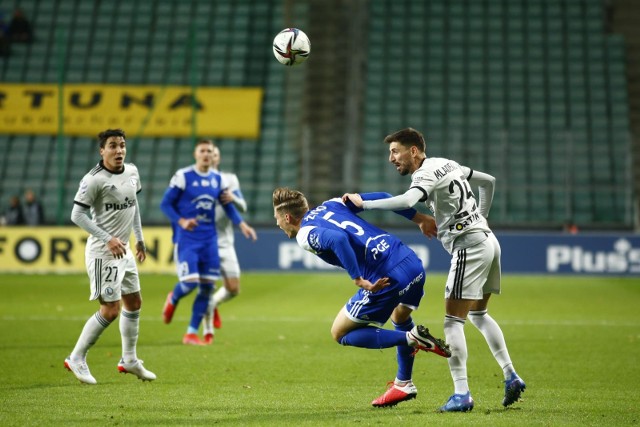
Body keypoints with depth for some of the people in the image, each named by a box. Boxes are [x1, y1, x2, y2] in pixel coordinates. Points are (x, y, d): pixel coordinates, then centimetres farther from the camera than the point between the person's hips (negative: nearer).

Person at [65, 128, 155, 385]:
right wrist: (108, 239, -22)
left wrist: (139, 238, 19)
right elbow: (77, 215, -17)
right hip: (103, 252, -8)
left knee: (134, 303, 15)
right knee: (110, 310, -11)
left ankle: (129, 360, 29)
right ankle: (76, 358, 2)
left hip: (124, 250, 8)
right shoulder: (94, 179, -18)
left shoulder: (132, 172, 6)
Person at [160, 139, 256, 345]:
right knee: (190, 282, -16)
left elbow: (228, 206, 17)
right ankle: (173, 299, 21)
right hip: (187, 238, -5)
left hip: (209, 239, 5)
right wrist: (181, 221, -19)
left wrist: (242, 224, 1)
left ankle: (192, 333, 11)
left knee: (207, 286, 1)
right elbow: (165, 203, -4)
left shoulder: (218, 179, 8)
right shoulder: (183, 176, -7)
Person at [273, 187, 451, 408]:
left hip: (386, 278, -8)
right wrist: (421, 219, 24)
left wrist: (359, 280, -22)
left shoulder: (305, 235, -1)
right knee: (400, 317, 38)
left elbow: (337, 239, -23)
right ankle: (404, 385, 41)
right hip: (414, 264, 8)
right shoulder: (331, 204, 21)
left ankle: (412, 338, -3)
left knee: (340, 333, 11)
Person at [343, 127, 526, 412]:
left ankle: (462, 394, -10)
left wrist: (363, 204, -26)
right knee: (479, 315, 21)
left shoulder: (426, 174, -12)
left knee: (453, 321, -7)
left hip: (469, 247, -10)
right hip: (487, 239, 10)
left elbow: (406, 201, -33)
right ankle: (511, 376, 19)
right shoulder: (447, 164, 15)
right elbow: (488, 181, 26)